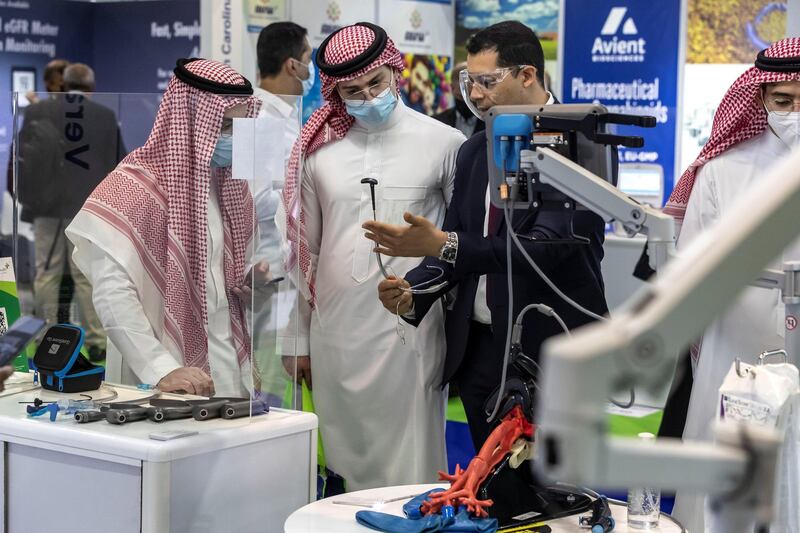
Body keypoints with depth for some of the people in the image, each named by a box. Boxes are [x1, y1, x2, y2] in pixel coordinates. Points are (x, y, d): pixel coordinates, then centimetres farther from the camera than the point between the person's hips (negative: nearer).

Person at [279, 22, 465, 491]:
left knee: (408, 473, 1)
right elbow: (304, 250, 12)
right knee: (349, 467, 12)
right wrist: (299, 338, 13)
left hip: (409, 333, -3)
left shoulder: (444, 144, -2)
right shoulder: (320, 150, 7)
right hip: (335, 334, 3)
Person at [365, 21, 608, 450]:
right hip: (479, 347, 6)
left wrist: (444, 245, -29)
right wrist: (412, 293, -7)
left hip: (550, 349, -6)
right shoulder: (474, 151, 12)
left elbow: (547, 246, -22)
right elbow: (454, 243, 13)